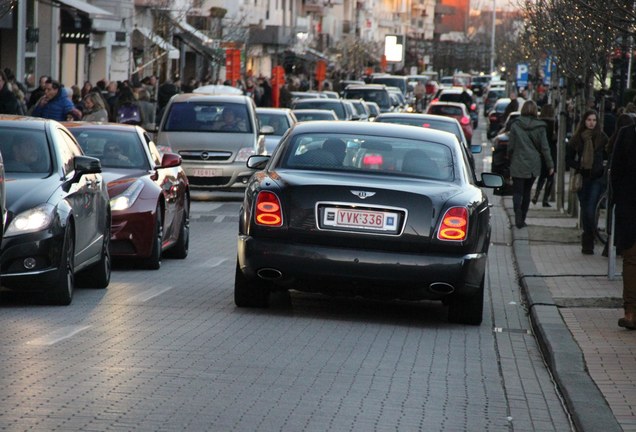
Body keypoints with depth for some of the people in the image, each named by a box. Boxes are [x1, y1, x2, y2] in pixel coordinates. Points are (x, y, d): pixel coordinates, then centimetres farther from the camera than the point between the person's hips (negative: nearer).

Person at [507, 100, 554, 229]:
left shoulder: (515, 126, -6)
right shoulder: (540, 127, -4)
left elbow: (510, 146, -1)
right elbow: (545, 147, -3)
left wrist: (510, 159, 15)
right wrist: (550, 165, 3)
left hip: (518, 165, -2)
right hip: (533, 165, 2)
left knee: (517, 191, -2)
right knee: (526, 192, 15)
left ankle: (518, 215, -26)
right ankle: (522, 219, 19)